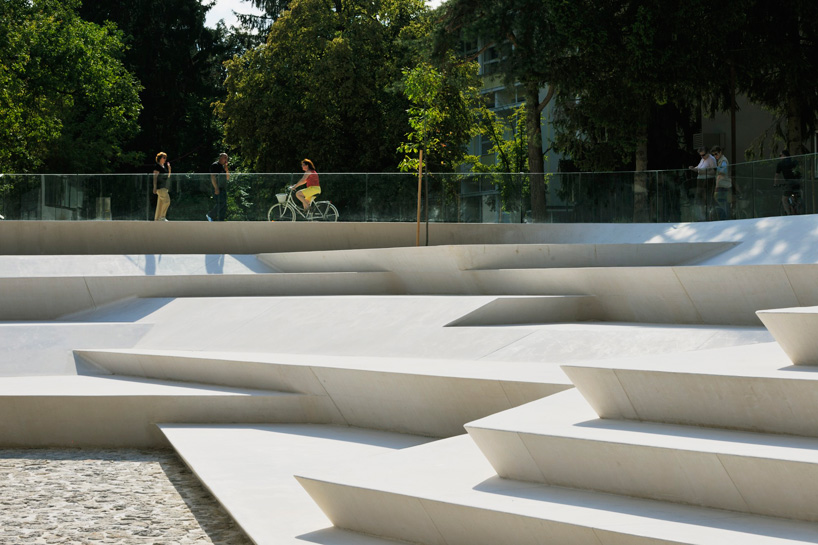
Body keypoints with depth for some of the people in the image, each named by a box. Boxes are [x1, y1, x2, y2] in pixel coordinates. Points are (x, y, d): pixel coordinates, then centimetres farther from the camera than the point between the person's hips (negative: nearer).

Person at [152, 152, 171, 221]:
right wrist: (154, 187, -17)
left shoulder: (164, 166, 17)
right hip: (160, 187, -9)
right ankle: (162, 217, -10)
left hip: (164, 187, 9)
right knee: (167, 200, -16)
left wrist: (169, 168, 9)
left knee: (160, 203, 8)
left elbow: (168, 176, 23)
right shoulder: (157, 166, -8)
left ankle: (157, 218, 10)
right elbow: (155, 177, -12)